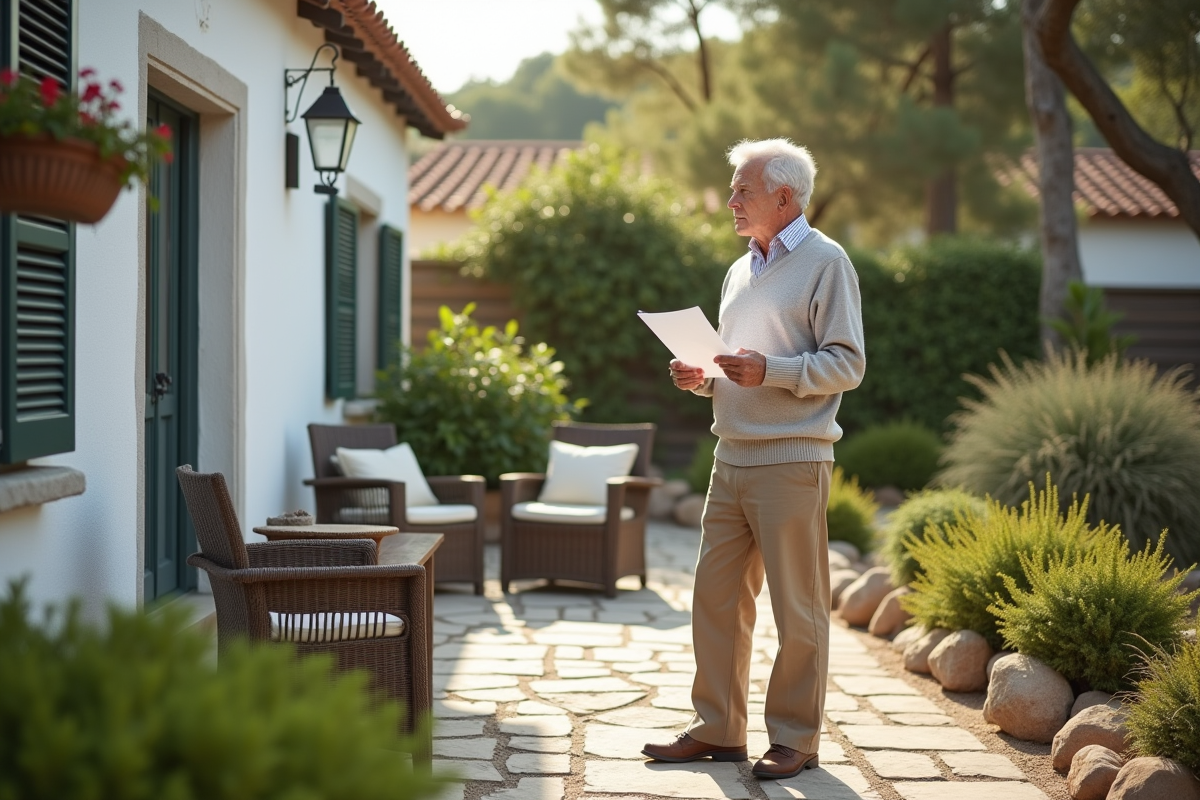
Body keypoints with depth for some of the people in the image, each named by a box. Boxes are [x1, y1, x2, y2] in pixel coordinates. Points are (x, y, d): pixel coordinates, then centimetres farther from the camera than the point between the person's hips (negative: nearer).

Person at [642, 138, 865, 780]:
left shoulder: (824, 262, -4)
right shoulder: (741, 271, 20)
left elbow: (846, 364, -10)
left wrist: (770, 371, -20)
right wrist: (703, 380, 7)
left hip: (792, 461, -7)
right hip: (731, 457, 8)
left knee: (797, 608, 0)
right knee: (715, 597, 7)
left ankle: (794, 738, 10)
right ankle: (717, 730, 16)